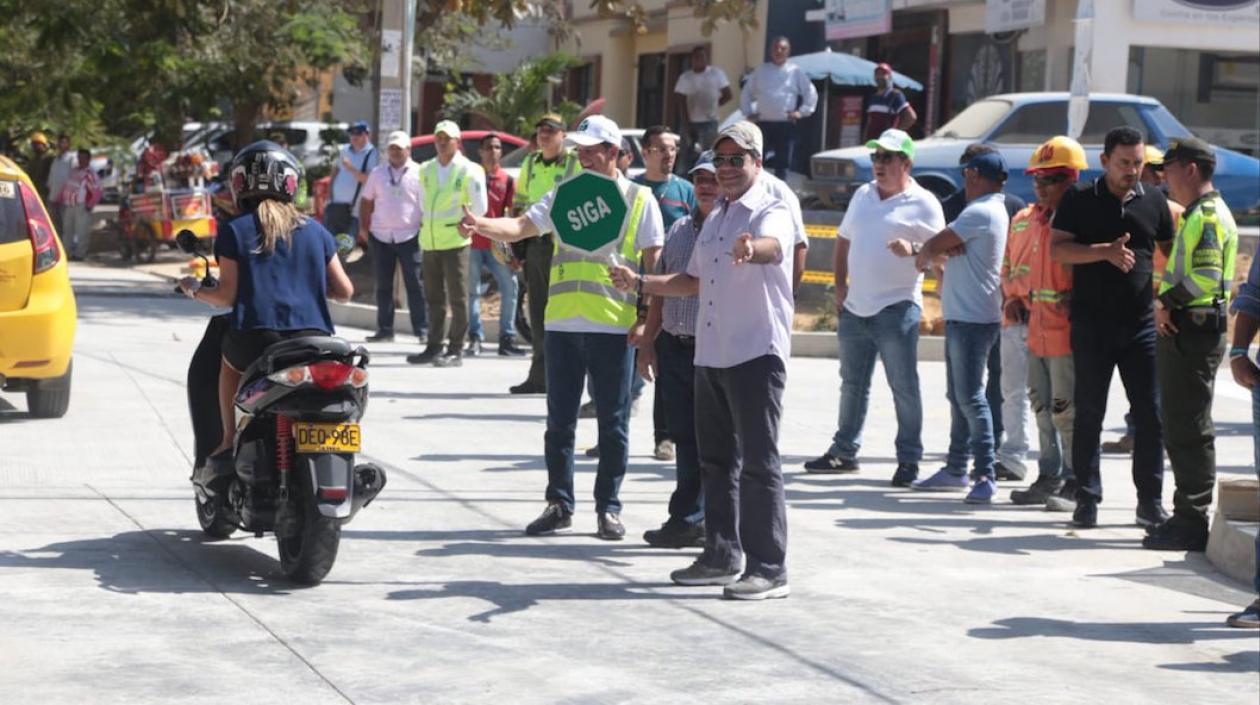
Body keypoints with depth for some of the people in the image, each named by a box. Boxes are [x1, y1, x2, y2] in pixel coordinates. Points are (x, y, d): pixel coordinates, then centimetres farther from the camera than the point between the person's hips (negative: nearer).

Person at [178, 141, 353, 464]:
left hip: (256, 337, -2)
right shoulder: (315, 230, 11)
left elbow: (227, 295, -2)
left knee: (230, 361, 34)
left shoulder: (235, 231, 3)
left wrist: (195, 290, 18)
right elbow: (344, 290, 10)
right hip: (313, 338, 2)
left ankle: (229, 441, 25)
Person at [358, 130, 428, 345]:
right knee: (383, 286, 7)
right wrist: (363, 227, 8)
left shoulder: (418, 173, 1)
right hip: (380, 236, 4)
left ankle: (422, 330, -1)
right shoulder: (377, 173, 12)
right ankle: (384, 329, 13)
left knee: (415, 285, -4)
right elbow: (366, 201, 17)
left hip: (409, 236, -4)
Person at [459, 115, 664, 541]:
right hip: (563, 325, 3)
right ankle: (559, 504, 17)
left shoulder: (639, 199, 2)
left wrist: (644, 319, -8)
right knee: (559, 422, 8)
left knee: (613, 424, 4)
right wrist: (480, 225, -21)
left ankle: (608, 507, 13)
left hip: (614, 327, -3)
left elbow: (653, 264, 0)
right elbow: (520, 227, -2)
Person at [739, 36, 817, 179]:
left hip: (786, 124, -1)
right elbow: (746, 93, 18)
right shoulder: (760, 71, 11)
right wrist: (748, 112, 9)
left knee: (782, 164, 1)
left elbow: (811, 93, 9)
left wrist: (802, 111, 0)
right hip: (763, 123, 1)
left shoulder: (795, 72, 5)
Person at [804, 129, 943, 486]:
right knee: (852, 385, 14)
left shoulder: (923, 204, -5)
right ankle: (844, 451, 25)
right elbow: (843, 240, 20)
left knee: (904, 389, -1)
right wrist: (840, 286, 12)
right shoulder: (863, 196, 14)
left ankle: (909, 460, 6)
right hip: (854, 308, 6)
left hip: (896, 310, -6)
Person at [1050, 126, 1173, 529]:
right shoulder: (1080, 200, 2)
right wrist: (1106, 251, -18)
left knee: (1150, 413, 1)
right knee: (1089, 412, 4)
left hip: (1141, 323, 2)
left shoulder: (1154, 203, 9)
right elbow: (1058, 248, -6)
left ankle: (1150, 501, 9)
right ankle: (1087, 499, 11)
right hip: (1092, 322, -2)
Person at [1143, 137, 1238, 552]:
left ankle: (1191, 524, -6)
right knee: (1181, 428, 14)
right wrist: (1166, 304, 10)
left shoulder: (1209, 217, -13)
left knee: (1190, 429, -8)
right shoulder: (1195, 216, 20)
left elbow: (1206, 278, -24)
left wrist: (1167, 302, -14)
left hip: (1194, 332, -11)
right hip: (1183, 331, 11)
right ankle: (1188, 518, 20)